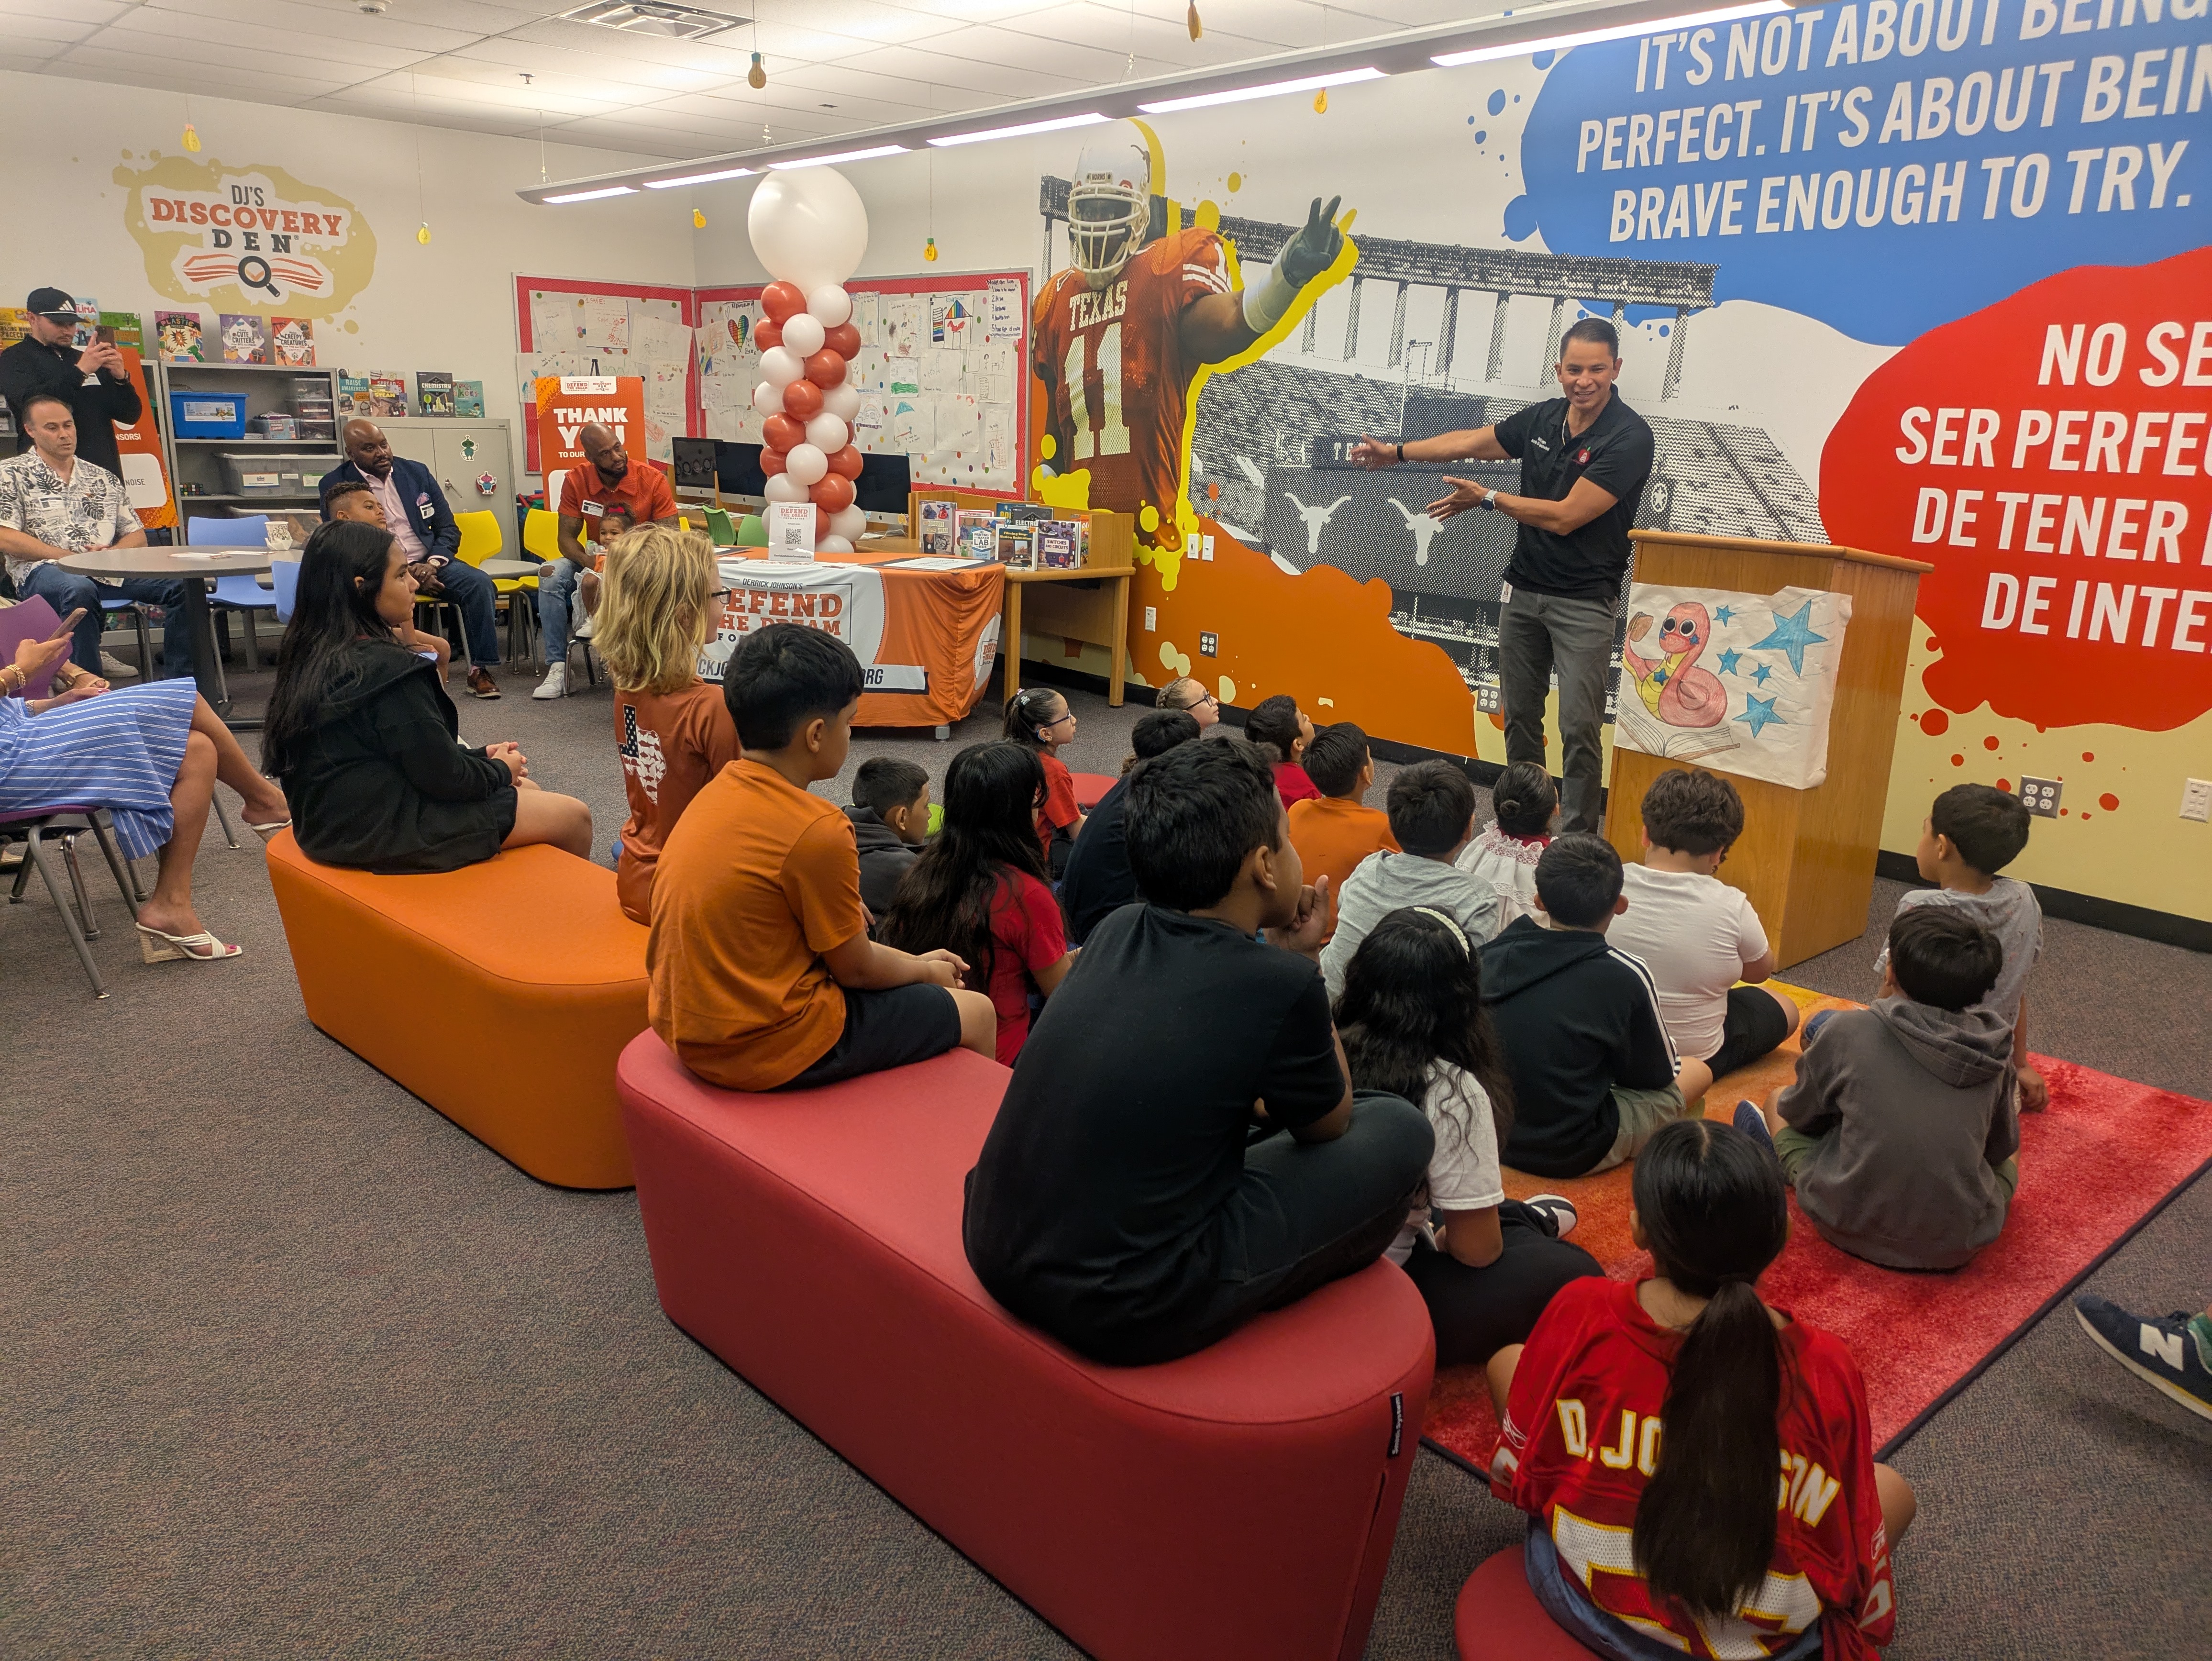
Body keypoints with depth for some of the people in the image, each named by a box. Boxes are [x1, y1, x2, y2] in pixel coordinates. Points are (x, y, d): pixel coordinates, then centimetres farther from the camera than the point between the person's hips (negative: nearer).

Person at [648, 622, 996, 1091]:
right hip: (767, 1046, -9)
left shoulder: (719, 791, 2)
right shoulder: (817, 830, -23)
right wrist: (927, 971, 8)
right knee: (977, 1014, 8)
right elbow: (856, 969, -12)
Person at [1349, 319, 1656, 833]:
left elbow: (1564, 517, -19)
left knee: (1579, 727, -9)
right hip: (1523, 588, 6)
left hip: (1584, 600, -6)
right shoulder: (1542, 418, 4)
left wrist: (1486, 499, -11)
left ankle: (1577, 838, 2)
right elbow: (1470, 442, 17)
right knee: (1519, 715, 12)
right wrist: (1396, 452, 16)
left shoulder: (1629, 438, -16)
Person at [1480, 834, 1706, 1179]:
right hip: (1571, 1154, -5)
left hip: (1492, 1135, 5)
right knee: (1697, 1071, 15)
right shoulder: (1626, 976, -19)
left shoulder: (1493, 953, -7)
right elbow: (1658, 1074, -3)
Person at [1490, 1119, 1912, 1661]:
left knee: (1506, 1361, 20)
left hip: (1582, 1603, 0)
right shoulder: (1823, 1367, -20)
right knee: (1893, 1488, 27)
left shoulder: (1580, 1313, -19)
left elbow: (1518, 1468, -3)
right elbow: (1852, 1539, -6)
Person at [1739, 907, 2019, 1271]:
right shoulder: (1994, 1054, -6)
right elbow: (2001, 1146, 10)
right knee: (2010, 1152, 32)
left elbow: (1800, 1113, 3)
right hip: (1957, 1247, 2)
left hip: (1850, 1229, -2)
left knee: (1778, 1100, 21)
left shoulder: (1848, 1030, -14)